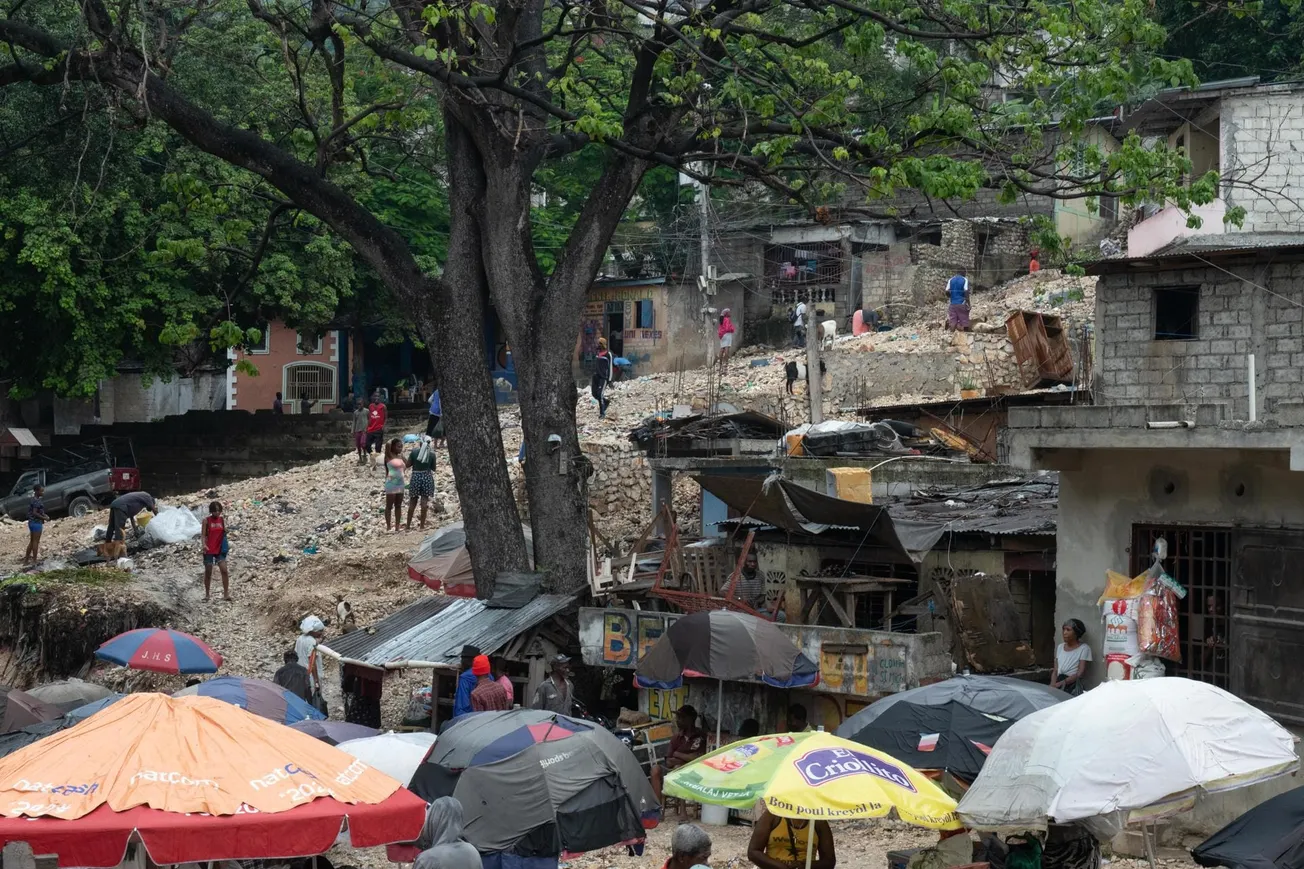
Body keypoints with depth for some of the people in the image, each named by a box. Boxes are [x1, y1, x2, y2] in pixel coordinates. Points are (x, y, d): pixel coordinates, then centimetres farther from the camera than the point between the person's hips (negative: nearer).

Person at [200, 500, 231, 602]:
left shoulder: (222, 520, 4)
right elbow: (203, 534, -8)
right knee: (208, 572, 7)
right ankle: (207, 594, 19)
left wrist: (226, 529, -11)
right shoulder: (206, 520, -5)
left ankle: (226, 594, -8)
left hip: (220, 549, 2)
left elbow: (225, 533, 10)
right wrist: (204, 545, -23)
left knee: (224, 570, -10)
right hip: (209, 550, -2)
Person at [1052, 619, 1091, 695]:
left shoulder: (1084, 648, -1)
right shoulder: (1060, 647, 17)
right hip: (1059, 682, 5)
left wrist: (1062, 683, -18)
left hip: (1072, 684, -5)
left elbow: (1080, 674, -9)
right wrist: (1053, 685, -5)